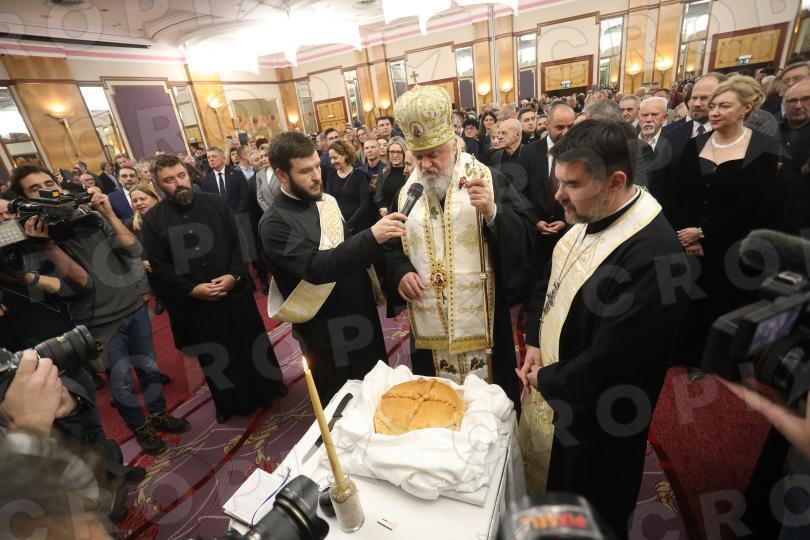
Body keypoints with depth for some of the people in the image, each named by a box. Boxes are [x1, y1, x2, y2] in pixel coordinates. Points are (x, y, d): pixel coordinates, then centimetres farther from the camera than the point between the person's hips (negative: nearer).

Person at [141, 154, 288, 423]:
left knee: (252, 343, 14)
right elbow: (159, 268, -5)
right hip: (194, 303, -1)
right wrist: (192, 289, -14)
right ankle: (230, 403, 36)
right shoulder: (153, 220, -4)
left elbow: (237, 243, 0)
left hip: (233, 291, 1)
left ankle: (268, 387, 38)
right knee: (215, 357, 14)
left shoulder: (214, 203, 0)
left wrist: (233, 275, -13)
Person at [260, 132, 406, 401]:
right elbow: (316, 268, -31)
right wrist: (371, 237, -37)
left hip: (363, 312, 7)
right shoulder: (274, 223, -17)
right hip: (327, 332, -6)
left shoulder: (325, 201, 5)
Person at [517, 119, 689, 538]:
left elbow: (608, 365, -28)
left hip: (588, 419, -7)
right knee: (539, 479, 29)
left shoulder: (652, 255, -31)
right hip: (545, 386, 8)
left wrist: (547, 381, -12)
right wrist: (533, 343, -2)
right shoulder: (586, 218, -4)